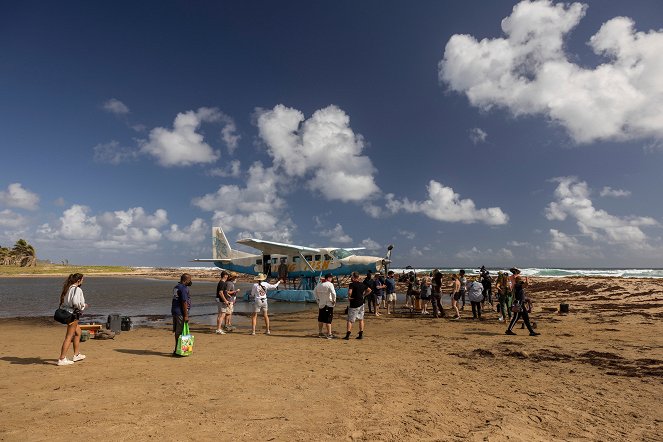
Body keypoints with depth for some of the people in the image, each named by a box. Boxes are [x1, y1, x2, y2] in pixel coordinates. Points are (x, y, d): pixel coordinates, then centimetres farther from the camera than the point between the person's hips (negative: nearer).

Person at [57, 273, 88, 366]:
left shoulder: (67, 288, 10)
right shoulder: (77, 289, -17)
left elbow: (62, 301, 13)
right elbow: (75, 302, -27)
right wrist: (83, 306, -9)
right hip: (72, 314, -10)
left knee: (78, 332, 21)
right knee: (69, 337, -2)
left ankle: (76, 354, 29)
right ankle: (62, 359, 1)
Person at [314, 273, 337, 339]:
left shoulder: (319, 284, 8)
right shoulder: (329, 284, -14)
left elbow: (315, 292, 20)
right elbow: (333, 293, -25)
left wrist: (317, 299, 24)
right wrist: (334, 300, -11)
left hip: (321, 304, 7)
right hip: (328, 304, -6)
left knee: (321, 319, 16)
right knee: (328, 320, -1)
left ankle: (320, 333, 26)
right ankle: (329, 334, 2)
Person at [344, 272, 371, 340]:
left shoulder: (352, 284, -14)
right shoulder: (362, 284, 6)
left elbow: (349, 292, -32)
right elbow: (369, 290, 19)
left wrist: (349, 297, -14)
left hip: (354, 305, -6)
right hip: (361, 304, 6)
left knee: (350, 320, 0)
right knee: (361, 319, 14)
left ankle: (348, 335, -5)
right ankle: (361, 335, 15)